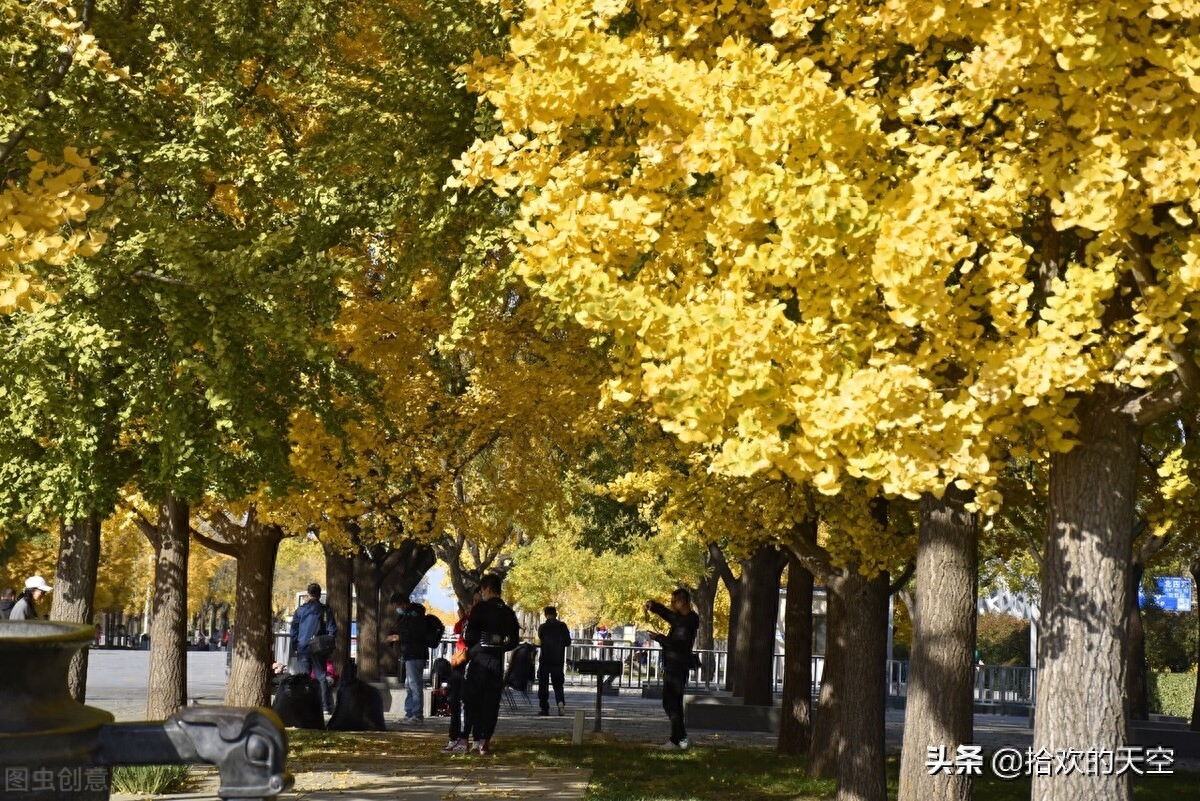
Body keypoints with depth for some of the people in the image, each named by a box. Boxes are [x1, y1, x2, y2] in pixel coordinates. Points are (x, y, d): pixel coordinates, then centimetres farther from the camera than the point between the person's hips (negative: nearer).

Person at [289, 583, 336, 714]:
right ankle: (326, 707, 0)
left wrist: (295, 647, 8)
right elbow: (332, 630, 0)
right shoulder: (325, 610, 1)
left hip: (303, 649, 0)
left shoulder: (300, 610, 2)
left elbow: (294, 630, 3)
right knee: (321, 677, 5)